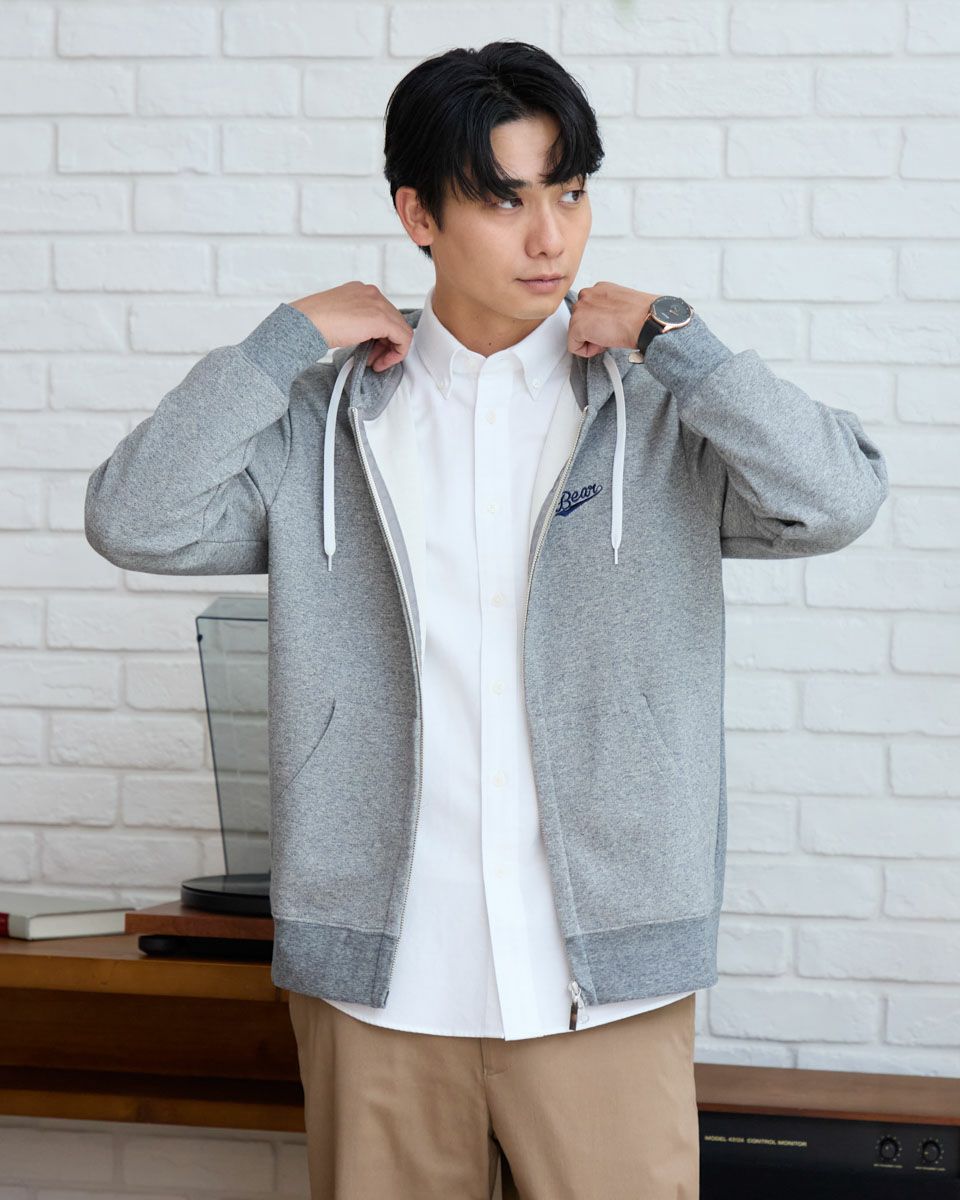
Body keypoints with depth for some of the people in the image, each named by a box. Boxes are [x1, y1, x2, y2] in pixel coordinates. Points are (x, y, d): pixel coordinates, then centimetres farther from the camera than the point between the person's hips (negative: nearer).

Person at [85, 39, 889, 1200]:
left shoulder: (660, 409, 2)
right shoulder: (327, 420, 4)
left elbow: (840, 498, -13)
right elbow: (134, 522, -6)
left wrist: (672, 335, -8)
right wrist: (287, 340, -5)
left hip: (606, 975, -1)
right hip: (380, 975, 1)